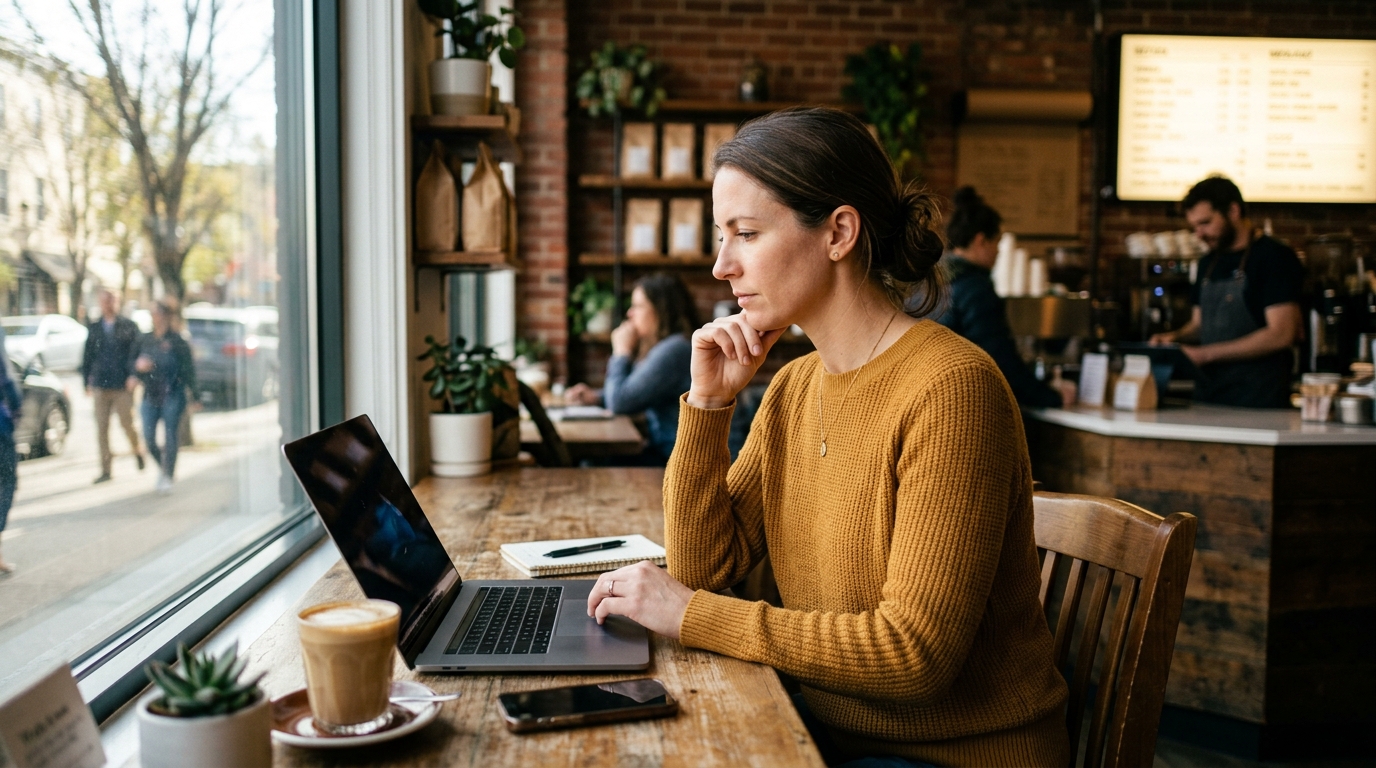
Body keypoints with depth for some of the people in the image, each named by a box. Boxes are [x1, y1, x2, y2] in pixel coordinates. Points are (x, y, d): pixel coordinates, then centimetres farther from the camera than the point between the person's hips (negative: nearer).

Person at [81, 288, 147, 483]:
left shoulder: (129, 326, 3)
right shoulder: (93, 328, 11)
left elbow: (136, 352, -4)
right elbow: (87, 356, 13)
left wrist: (133, 375, -16)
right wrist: (87, 381, 9)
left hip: (123, 386, -2)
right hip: (100, 386, 3)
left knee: (127, 423, 0)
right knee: (101, 428, 1)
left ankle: (137, 450, 30)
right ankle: (106, 469, 7)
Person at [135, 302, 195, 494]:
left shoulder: (177, 342, -5)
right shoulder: (145, 340, 9)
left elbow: (188, 370, -5)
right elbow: (134, 364, 17)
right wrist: (139, 365, -8)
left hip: (172, 397, -4)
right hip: (150, 396, 4)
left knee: (169, 437, -4)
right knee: (149, 438, 1)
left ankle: (168, 477, 6)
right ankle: (164, 468, 26)